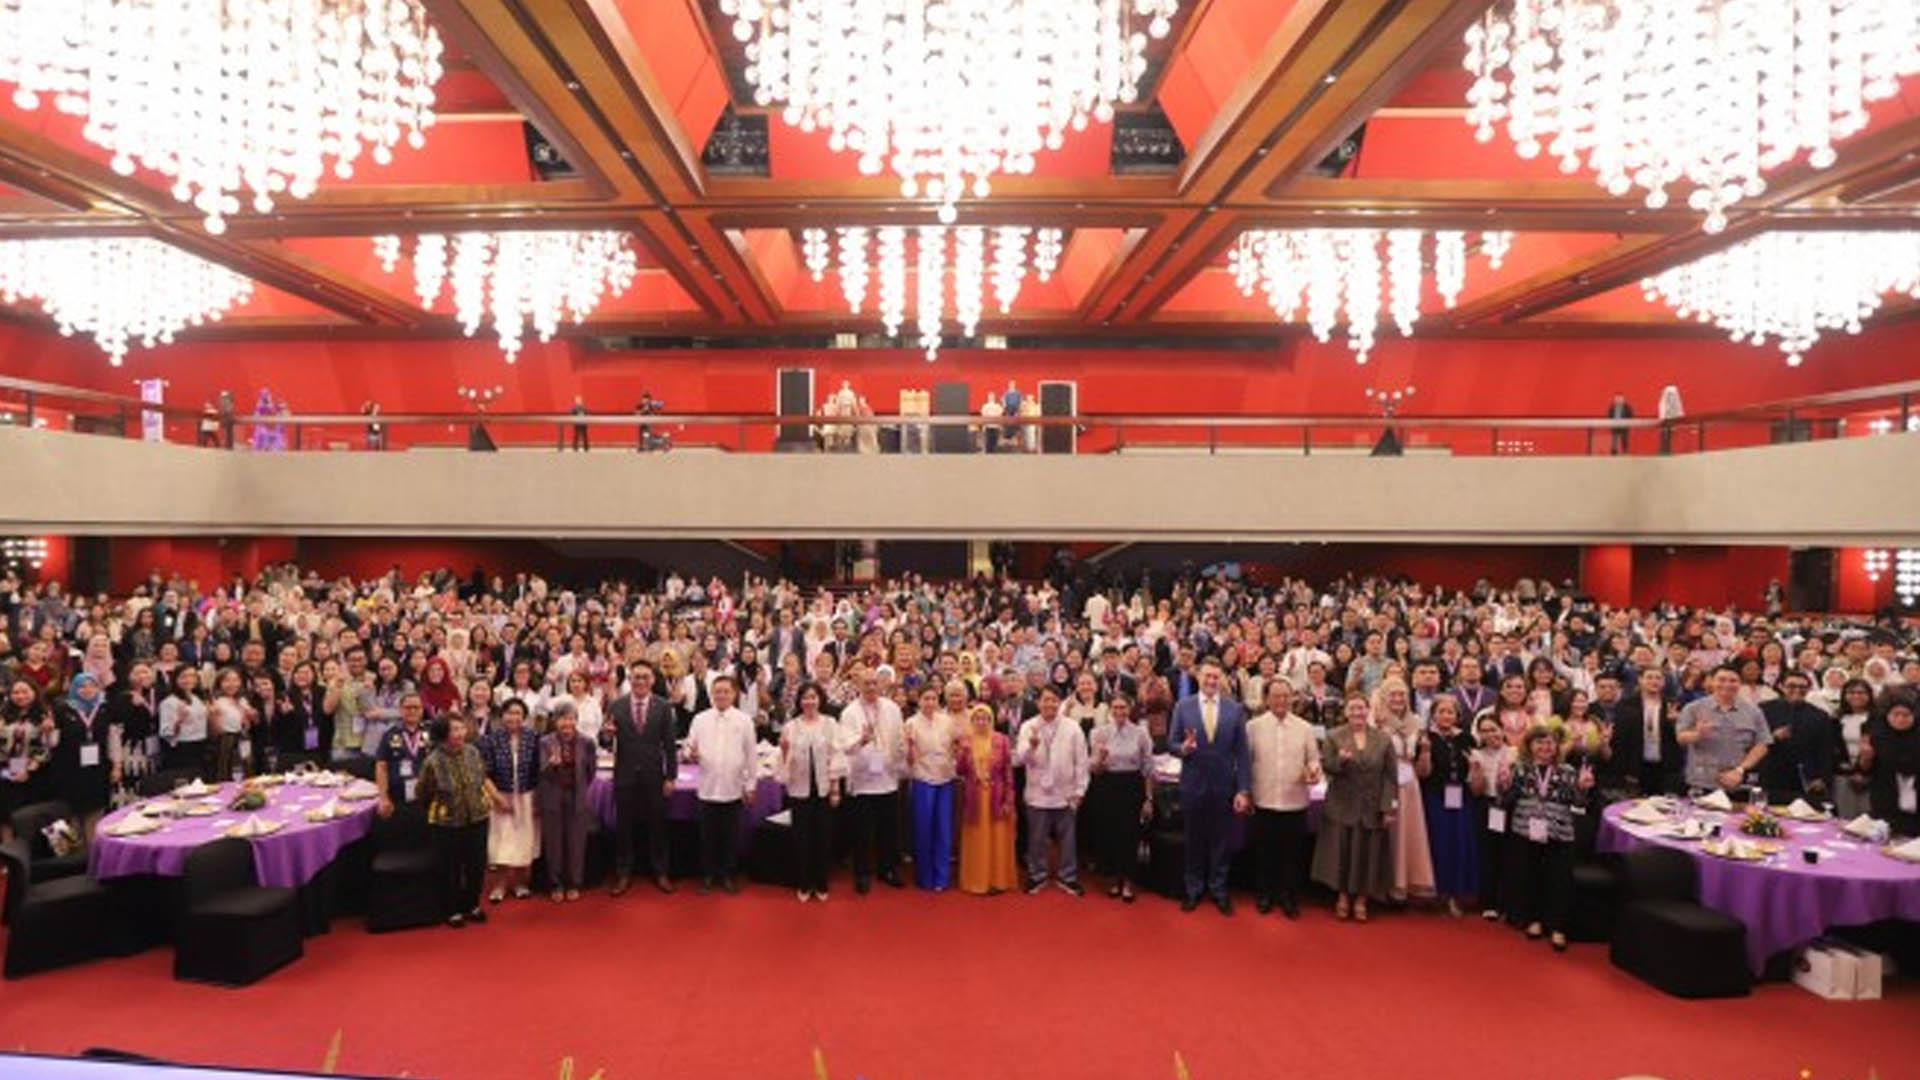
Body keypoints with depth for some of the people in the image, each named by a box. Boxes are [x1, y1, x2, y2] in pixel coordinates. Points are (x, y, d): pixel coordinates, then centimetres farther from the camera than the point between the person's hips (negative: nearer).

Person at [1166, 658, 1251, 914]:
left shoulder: (1235, 709, -2)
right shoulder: (1183, 707, -2)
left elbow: (1241, 753, -2)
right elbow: (1171, 743, -1)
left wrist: (1243, 790, -5)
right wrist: (1183, 748, -24)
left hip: (1224, 786, 0)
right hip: (1193, 784, 0)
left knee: (1220, 842, 11)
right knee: (1194, 841, 12)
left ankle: (1219, 890, 27)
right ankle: (1193, 889, 28)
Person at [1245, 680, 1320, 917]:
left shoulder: (1305, 728, 4)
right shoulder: (1253, 726, 0)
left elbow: (1313, 759, 8)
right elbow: (1245, 760, 2)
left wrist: (1314, 772, -13)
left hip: (1295, 802, 1)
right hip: (1264, 801, -1)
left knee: (1293, 853, 8)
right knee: (1264, 851, 10)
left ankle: (1289, 897, 23)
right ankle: (1264, 894, 25)